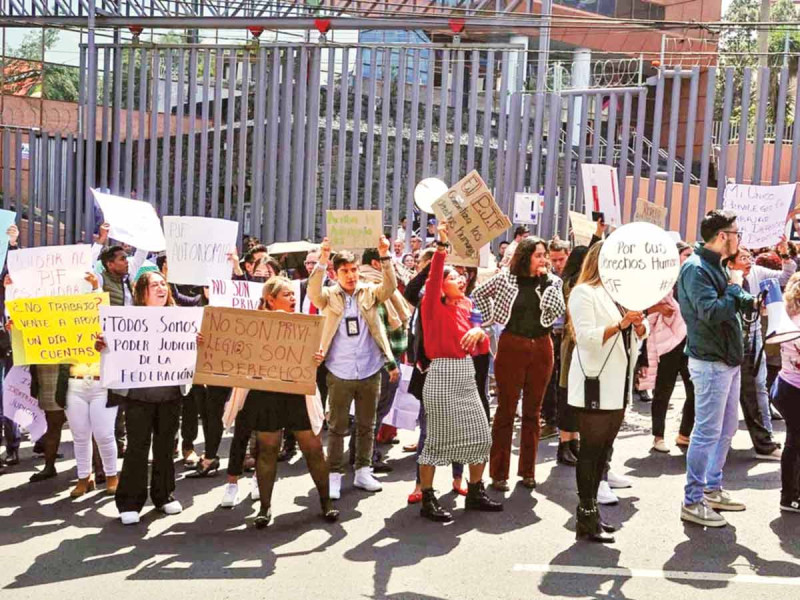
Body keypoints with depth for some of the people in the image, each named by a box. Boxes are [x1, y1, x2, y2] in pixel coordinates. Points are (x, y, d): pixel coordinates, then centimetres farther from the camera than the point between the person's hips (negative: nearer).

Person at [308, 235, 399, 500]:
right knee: (337, 427, 4)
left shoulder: (369, 292, 5)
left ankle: (363, 471, 24)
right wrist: (322, 261, -33)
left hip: (370, 372, 2)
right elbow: (313, 292, -21)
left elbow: (390, 286, -13)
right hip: (339, 374, -2)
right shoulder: (329, 296, 0)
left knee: (366, 426, 12)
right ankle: (334, 475, 11)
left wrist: (384, 256, -26)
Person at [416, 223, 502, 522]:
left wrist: (479, 333, -8)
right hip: (442, 376, -7)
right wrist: (441, 245, -32)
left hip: (467, 375, 7)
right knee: (437, 439, -2)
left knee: (480, 436, 10)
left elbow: (482, 348, 13)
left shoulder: (465, 308, 13)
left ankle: (475, 493, 25)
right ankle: (427, 500, 7)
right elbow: (433, 278, -24)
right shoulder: (434, 306, -4)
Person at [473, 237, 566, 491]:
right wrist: (491, 319, 4)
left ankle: (528, 470, 19)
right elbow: (479, 294, 10)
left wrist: (545, 280, -12)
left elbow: (558, 310, -10)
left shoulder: (551, 281, 4)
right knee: (506, 410, 1)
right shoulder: (506, 278, -2)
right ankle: (499, 473, 7)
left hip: (541, 348, 3)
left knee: (533, 411, 10)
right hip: (512, 347, -3)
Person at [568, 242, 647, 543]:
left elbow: (639, 335, 16)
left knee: (603, 449, 10)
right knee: (591, 449, -5)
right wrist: (620, 325, -27)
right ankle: (586, 518, -1)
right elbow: (586, 336, -17)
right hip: (595, 382, -8)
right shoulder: (584, 293, -7)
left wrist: (639, 323, -6)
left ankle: (590, 509, 17)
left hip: (618, 382, 8)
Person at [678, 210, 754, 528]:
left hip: (729, 360, 10)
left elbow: (739, 304, 17)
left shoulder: (717, 266, 13)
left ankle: (712, 488, 30)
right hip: (710, 362, -10)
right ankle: (692, 501, 3)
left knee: (727, 429, 18)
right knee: (708, 431, -5)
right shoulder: (696, 268, -17)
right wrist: (734, 288, -14)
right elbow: (712, 313, -27)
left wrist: (755, 299, -1)